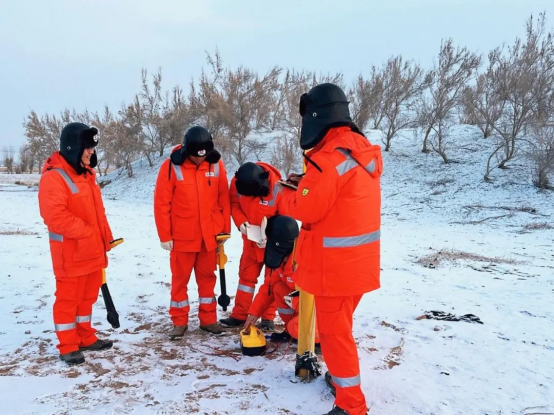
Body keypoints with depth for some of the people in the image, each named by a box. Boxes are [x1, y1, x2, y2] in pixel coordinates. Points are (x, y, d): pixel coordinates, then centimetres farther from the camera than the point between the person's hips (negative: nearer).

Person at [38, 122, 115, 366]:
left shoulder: (86, 173, 12)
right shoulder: (54, 176, -17)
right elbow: (54, 215, -26)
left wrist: (105, 236, 12)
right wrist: (85, 232, -20)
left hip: (93, 250, 9)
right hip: (71, 253, -8)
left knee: (88, 296, 17)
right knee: (68, 298, 3)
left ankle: (85, 337, 30)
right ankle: (68, 346, 14)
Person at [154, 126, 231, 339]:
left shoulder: (216, 165, -3)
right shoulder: (171, 166, -12)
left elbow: (224, 199, 4)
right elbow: (161, 203, -9)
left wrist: (225, 229, 5)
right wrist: (165, 235, -8)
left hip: (210, 235, 3)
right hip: (182, 237, -2)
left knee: (207, 277, 13)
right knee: (180, 279, 9)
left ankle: (208, 319, 26)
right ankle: (179, 322, 22)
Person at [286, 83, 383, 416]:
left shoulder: (329, 157, -24)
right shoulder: (362, 149, 5)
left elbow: (306, 209, -19)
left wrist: (302, 188, 0)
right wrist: (310, 183, 9)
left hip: (336, 263, -9)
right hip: (359, 259, 9)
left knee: (333, 331, 4)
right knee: (339, 325, 24)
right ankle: (343, 378, 40)